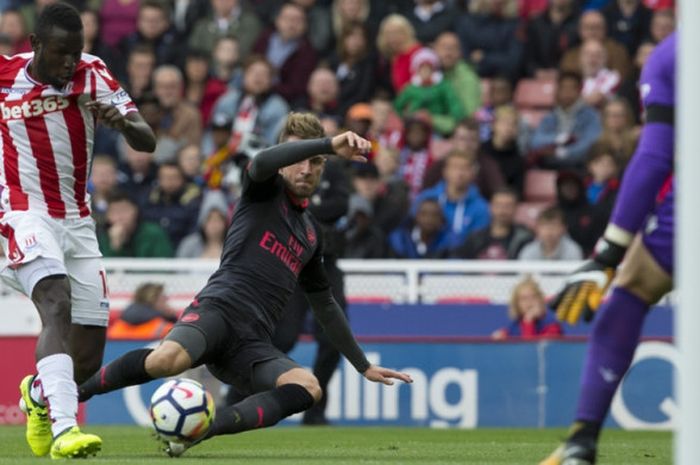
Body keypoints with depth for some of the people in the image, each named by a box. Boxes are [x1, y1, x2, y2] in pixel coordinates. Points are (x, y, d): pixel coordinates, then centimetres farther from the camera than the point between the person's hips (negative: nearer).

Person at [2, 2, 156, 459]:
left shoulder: (93, 75, -5)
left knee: (88, 359, 4)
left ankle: (38, 394, 39)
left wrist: (123, 121, -32)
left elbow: (148, 142, -10)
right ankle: (64, 428, -45)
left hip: (77, 220, 4)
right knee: (58, 305, -32)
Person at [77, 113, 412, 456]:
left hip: (253, 344, 5)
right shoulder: (266, 190, 10)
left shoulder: (311, 232, 27)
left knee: (308, 387, -26)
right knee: (166, 360, -37)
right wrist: (330, 144, -28)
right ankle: (76, 391, -14)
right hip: (218, 309, -5)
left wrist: (363, 366, 37)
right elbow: (263, 161, -17)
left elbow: (324, 305, 37)